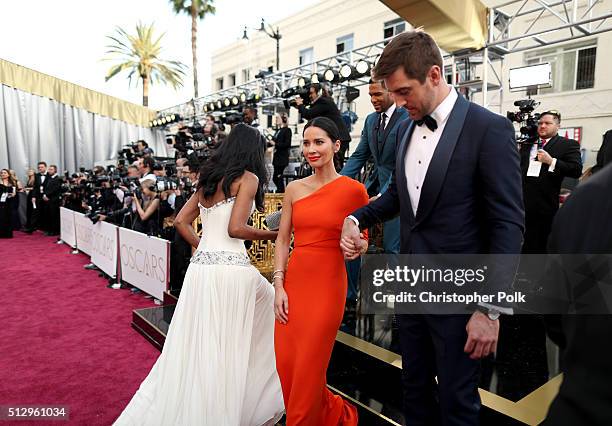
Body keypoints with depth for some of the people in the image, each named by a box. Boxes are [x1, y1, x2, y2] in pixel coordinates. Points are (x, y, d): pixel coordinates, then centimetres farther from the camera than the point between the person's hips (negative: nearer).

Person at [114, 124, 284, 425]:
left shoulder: (209, 179, 17)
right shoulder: (248, 177, -4)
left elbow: (181, 221, 17)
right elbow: (235, 228, -14)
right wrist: (271, 235, -1)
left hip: (200, 267, 7)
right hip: (230, 268, -7)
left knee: (195, 346, 16)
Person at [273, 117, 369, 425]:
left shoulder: (353, 189, -5)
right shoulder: (294, 189, 6)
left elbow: (362, 242, 5)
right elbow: (282, 240, 7)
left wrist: (355, 245, -15)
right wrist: (279, 285, 0)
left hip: (327, 284, -4)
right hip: (293, 281, 5)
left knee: (308, 368, 4)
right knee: (285, 364, 10)